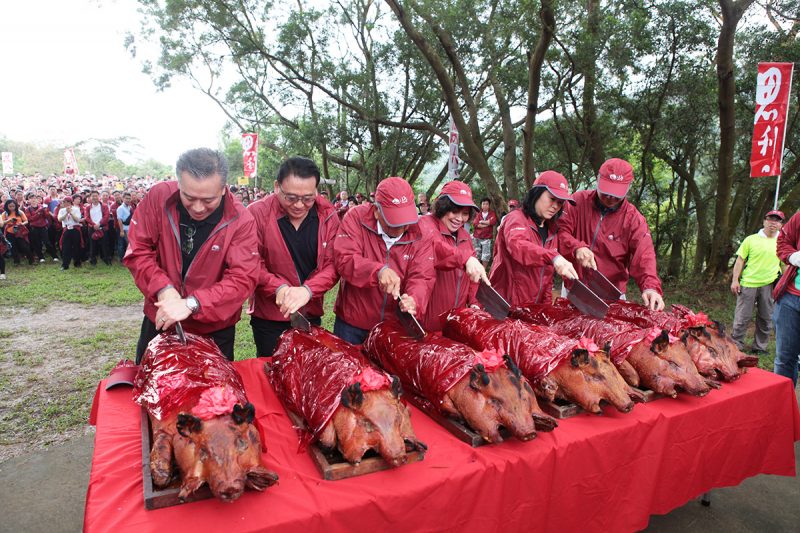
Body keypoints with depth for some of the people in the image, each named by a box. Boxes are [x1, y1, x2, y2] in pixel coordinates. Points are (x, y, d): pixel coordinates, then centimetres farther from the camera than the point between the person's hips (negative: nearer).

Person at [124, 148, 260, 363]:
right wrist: (163, 288, -24)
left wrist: (191, 304, -34)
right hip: (158, 321, 2)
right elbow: (137, 251, -8)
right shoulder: (159, 197, -13)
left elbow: (242, 280, -25)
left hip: (213, 330, -2)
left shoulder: (241, 221, -20)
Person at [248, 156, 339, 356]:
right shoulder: (257, 214, -14)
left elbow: (333, 264, -9)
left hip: (311, 315, 3)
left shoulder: (327, 215, -6)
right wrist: (278, 287, -29)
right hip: (268, 318, -3)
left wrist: (307, 290, -26)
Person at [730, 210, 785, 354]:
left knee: (766, 318, 10)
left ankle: (759, 347, 23)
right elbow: (740, 260, 1)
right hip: (748, 283, -2)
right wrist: (735, 280, -5)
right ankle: (736, 345, 12)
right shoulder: (751, 239, 2)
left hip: (769, 285, 3)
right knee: (742, 317, 1)